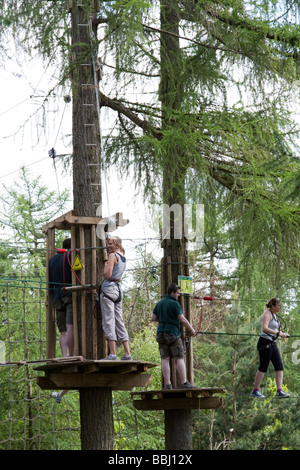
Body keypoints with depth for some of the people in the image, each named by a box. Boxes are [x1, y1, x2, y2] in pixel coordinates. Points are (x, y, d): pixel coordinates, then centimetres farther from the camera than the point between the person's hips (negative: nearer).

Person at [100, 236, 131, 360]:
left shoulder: (113, 256, -7)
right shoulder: (123, 258, 18)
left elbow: (107, 275, -15)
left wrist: (105, 265, 2)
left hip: (109, 288, -8)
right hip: (118, 289, 9)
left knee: (108, 322, -10)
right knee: (119, 322, 9)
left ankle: (112, 354, -17)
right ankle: (127, 354, 5)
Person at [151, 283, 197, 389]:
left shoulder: (159, 303, 13)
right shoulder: (174, 304, -8)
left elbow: (153, 318, 14)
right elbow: (182, 319, -12)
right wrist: (191, 330, -1)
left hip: (161, 333, 6)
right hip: (172, 333, -6)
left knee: (165, 359, 1)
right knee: (179, 358, -4)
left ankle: (167, 384, -5)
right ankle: (184, 383, -9)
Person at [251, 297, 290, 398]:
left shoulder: (274, 315, 17)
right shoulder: (267, 313, -11)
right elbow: (265, 328, -25)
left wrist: (283, 334, 10)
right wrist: (278, 333, -29)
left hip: (273, 344, 9)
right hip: (265, 343, -9)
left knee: (279, 367, 0)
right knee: (263, 367, -4)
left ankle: (279, 391, -3)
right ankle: (255, 391, 5)